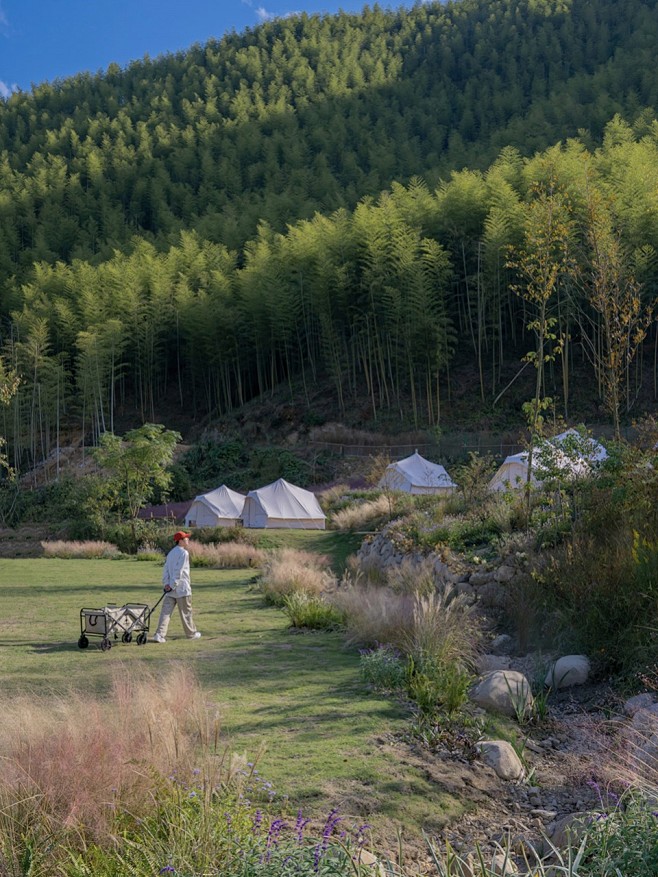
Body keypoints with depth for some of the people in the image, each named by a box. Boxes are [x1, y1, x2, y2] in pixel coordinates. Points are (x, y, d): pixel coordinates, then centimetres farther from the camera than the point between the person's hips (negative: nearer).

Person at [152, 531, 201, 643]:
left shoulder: (171, 553, 16)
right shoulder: (183, 553, -10)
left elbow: (166, 569, 9)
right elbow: (178, 571, -18)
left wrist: (166, 583, 0)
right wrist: (173, 585, -18)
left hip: (170, 588, 7)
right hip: (181, 587, -7)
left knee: (166, 611, 0)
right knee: (186, 612, 7)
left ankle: (159, 634, -10)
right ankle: (191, 633, 20)